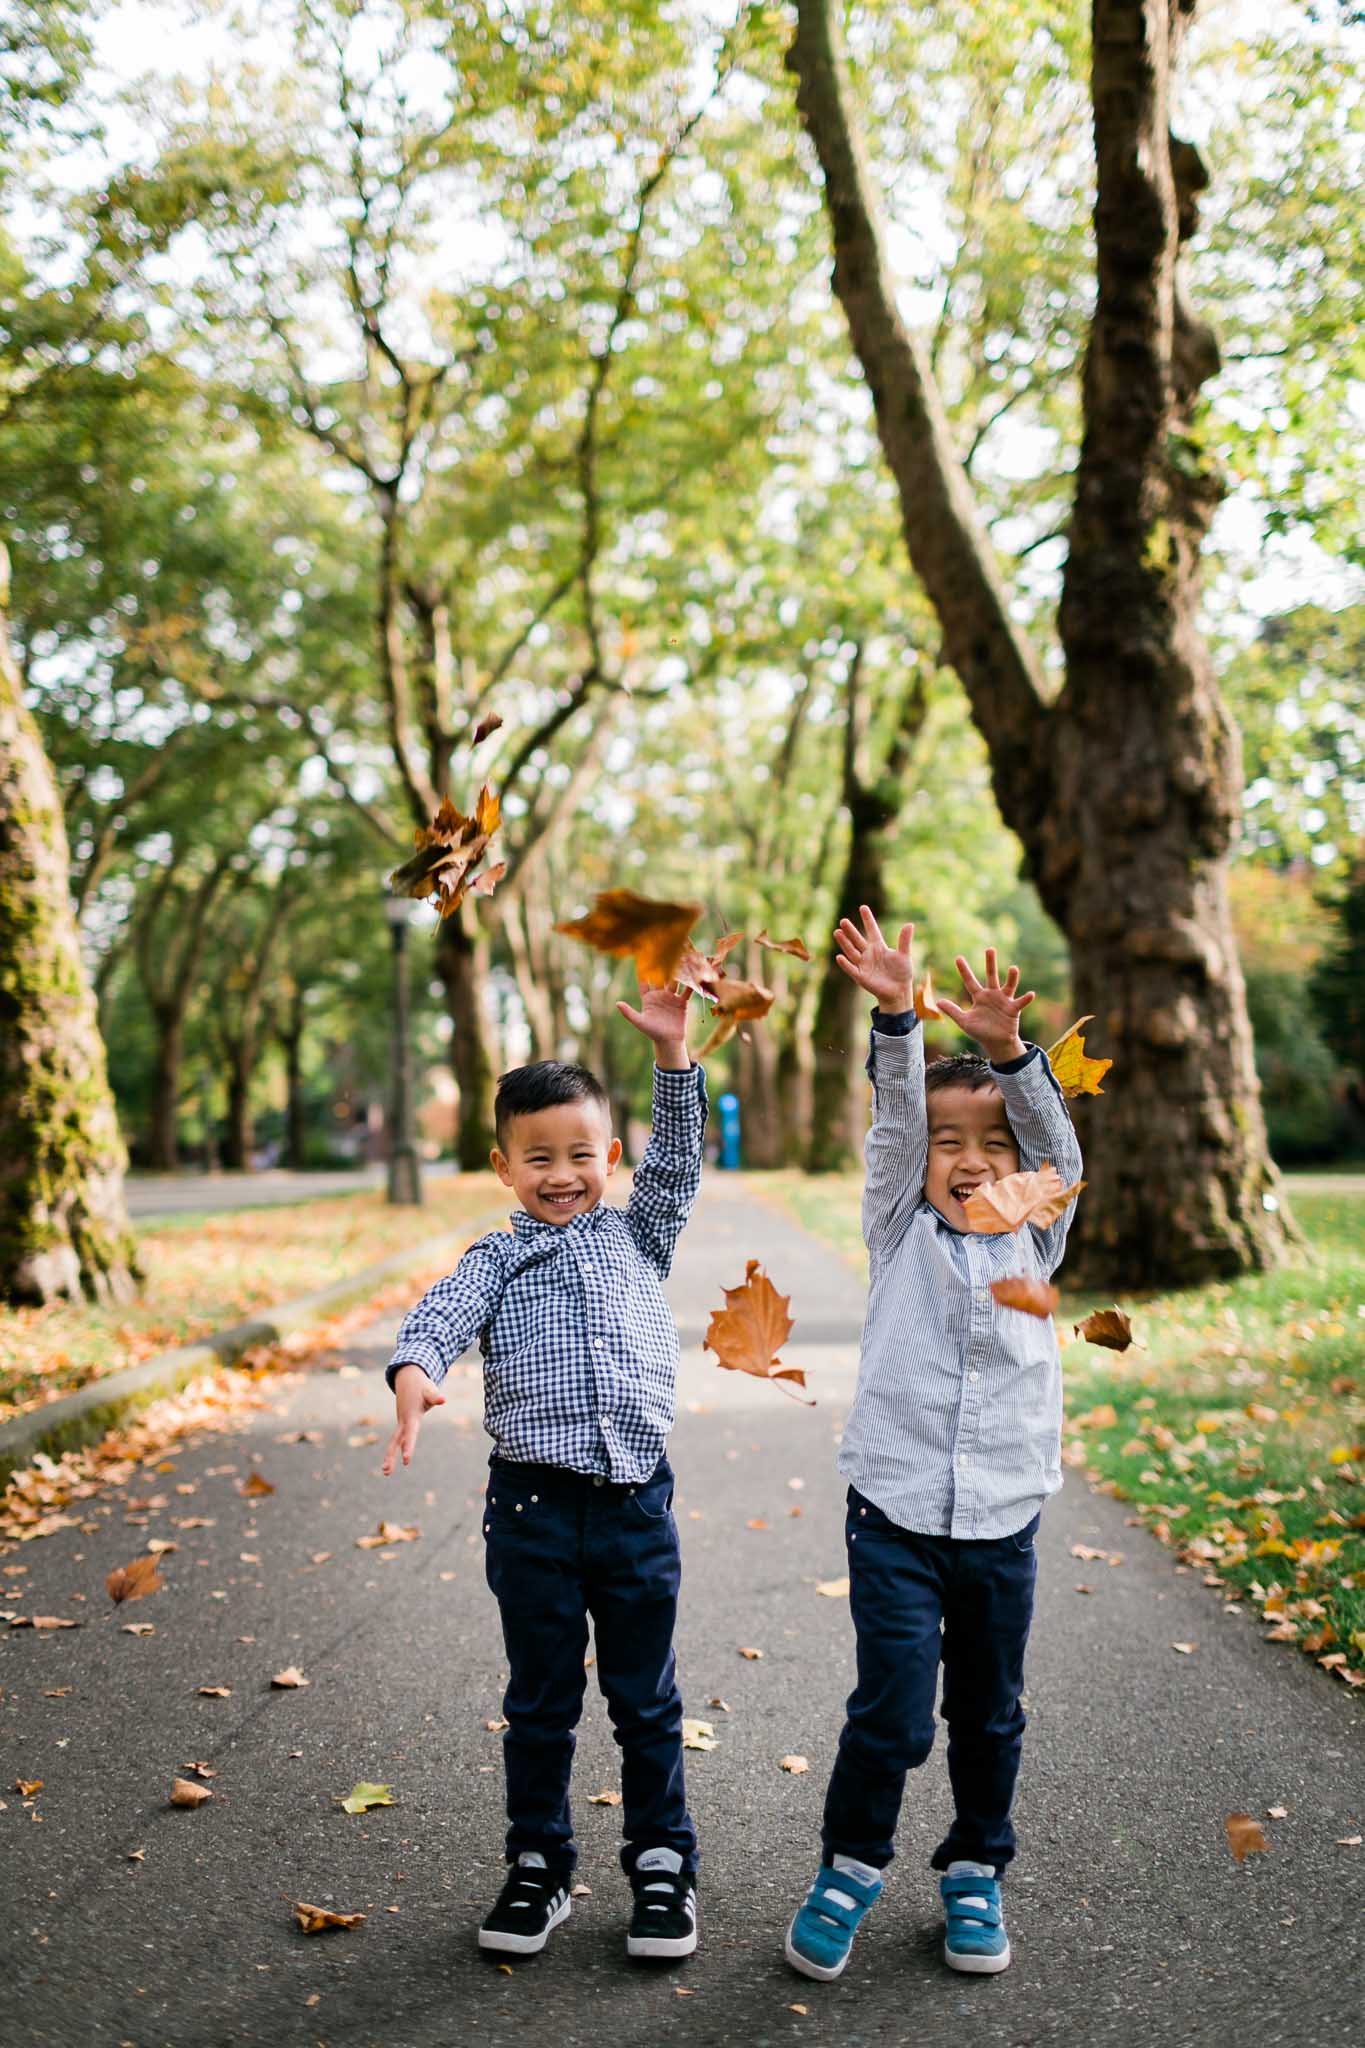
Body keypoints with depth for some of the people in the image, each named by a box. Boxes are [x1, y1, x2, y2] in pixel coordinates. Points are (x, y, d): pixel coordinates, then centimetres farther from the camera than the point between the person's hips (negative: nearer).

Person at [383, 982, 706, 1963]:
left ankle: (664, 1863, 27)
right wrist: (416, 1370, -37)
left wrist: (672, 1053, -10)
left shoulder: (638, 1236, 11)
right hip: (536, 1507, -1)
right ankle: (538, 1866, 27)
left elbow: (678, 1156, 0)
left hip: (637, 1503, 1)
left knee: (647, 1699, 12)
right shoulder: (498, 1258, 3)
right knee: (540, 1702, 12)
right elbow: (444, 1312, -15)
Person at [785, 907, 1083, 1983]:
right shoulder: (900, 1232, 2)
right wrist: (897, 1019, -26)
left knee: (989, 1714, 14)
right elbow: (895, 1120, -12)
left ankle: (976, 1872, 35)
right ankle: (851, 1865, 18)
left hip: (1002, 1523, 2)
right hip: (896, 1516, -2)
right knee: (892, 1713, -5)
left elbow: (1057, 1143, -11)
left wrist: (1008, 1048, -28)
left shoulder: (1036, 1241, 4)